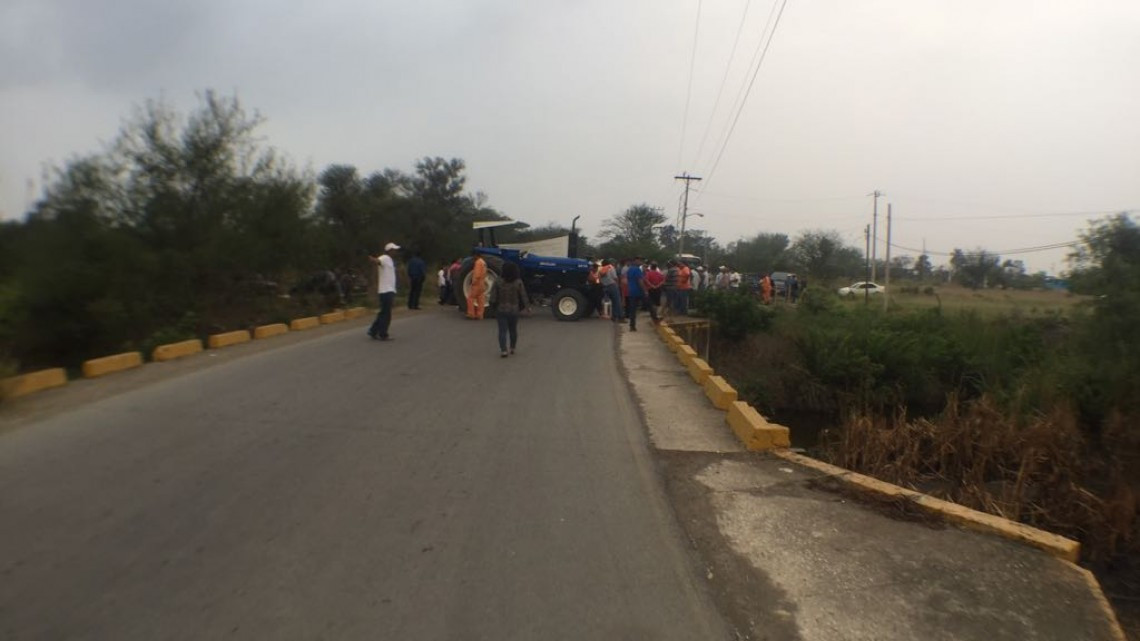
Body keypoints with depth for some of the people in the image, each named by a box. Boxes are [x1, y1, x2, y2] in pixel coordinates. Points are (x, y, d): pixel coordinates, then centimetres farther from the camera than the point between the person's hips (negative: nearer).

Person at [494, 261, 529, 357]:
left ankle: (503, 350, -12)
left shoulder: (499, 282, -9)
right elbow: (523, 296, -5)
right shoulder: (518, 282, -9)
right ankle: (512, 348, 31)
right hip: (514, 310, 1)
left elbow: (493, 296, -6)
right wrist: (527, 306, 8)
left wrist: (494, 306, 9)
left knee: (502, 330, 0)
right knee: (513, 330, 18)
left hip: (501, 310, -1)